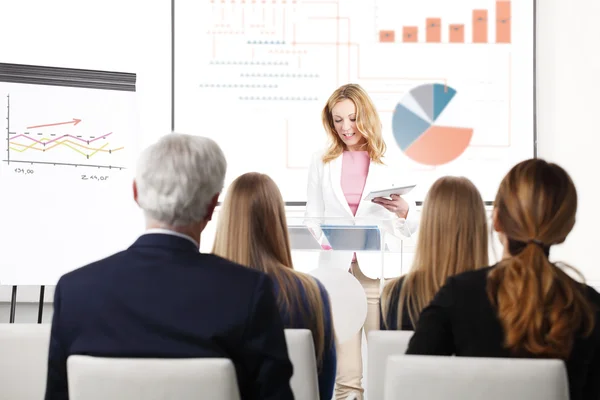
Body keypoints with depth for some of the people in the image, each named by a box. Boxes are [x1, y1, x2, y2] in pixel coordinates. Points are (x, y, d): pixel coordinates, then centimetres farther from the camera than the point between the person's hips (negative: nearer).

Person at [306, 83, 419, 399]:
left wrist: (403, 209, -13)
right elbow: (311, 217, 10)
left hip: (378, 270, -1)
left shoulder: (389, 164, 5)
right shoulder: (322, 162, 10)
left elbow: (408, 229, 8)